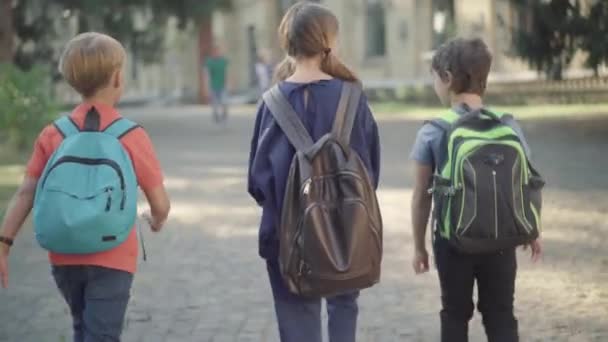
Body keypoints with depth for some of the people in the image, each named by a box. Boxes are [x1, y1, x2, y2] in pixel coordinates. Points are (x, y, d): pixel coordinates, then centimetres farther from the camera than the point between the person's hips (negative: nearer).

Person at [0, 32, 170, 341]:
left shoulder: (53, 135, 0)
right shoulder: (132, 136, -7)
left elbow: (25, 194, -6)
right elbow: (160, 204, -4)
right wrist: (157, 222, 18)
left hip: (65, 258, 4)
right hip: (112, 259, -4)